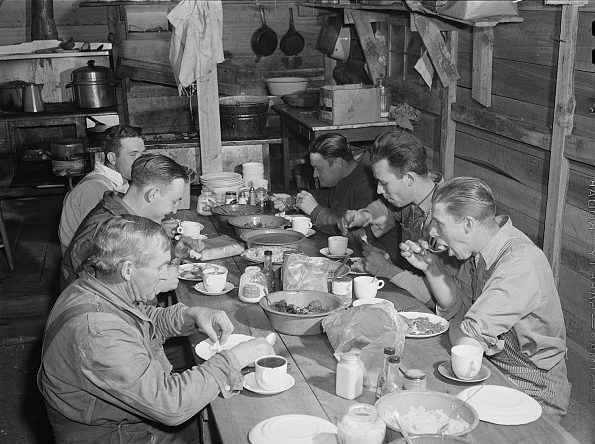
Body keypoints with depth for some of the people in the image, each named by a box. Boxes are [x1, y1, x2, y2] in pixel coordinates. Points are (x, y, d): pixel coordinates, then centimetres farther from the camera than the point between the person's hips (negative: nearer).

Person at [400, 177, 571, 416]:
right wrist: (431, 267, -3)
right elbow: (456, 306, 10)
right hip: (491, 370, 8)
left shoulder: (521, 264, -29)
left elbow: (466, 342, -31)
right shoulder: (480, 248, -2)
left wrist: (456, 325, -12)